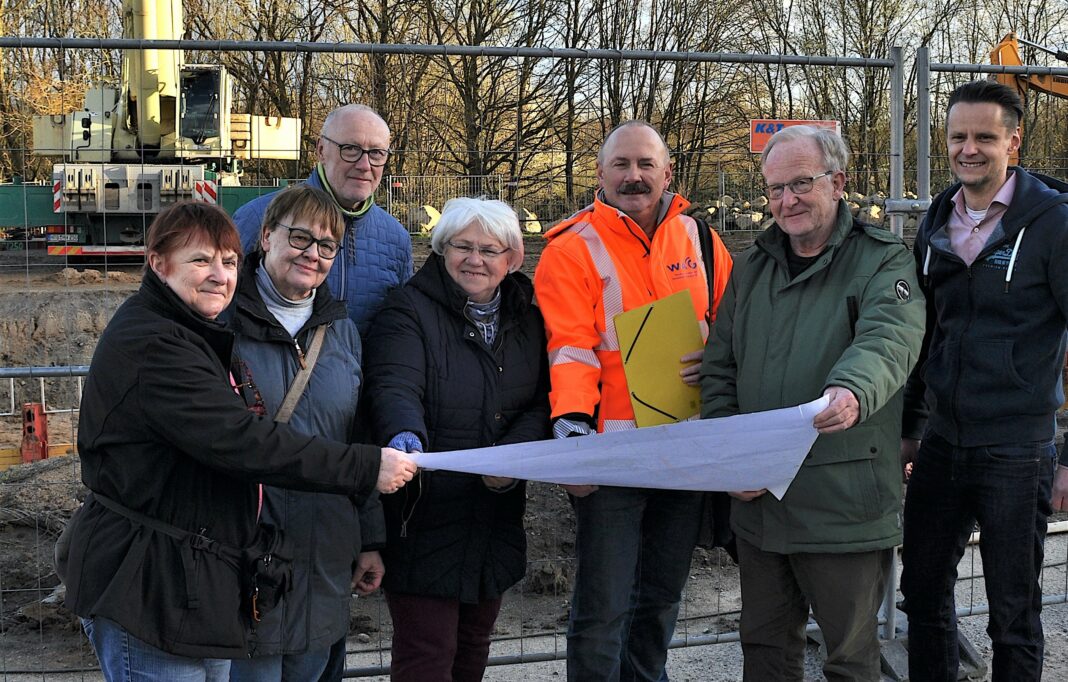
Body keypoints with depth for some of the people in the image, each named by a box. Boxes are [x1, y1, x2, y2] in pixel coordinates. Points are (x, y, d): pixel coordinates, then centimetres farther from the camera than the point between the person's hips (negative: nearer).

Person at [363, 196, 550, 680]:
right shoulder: (409, 310, -7)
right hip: (424, 519, -6)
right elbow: (396, 387, -22)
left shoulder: (527, 320, 10)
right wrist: (404, 436, -44)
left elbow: (541, 401, 2)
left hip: (496, 521, 6)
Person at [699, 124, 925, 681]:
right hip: (757, 501, 5)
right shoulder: (751, 268, 11)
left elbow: (888, 341, -26)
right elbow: (719, 369, 13)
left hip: (844, 504, -5)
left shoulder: (882, 261, -6)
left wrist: (853, 392, -49)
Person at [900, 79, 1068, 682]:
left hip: (1016, 451, -6)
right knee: (924, 591, 14)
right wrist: (910, 427, 17)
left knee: (1014, 613, 6)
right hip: (942, 444, 6)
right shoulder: (937, 224, 8)